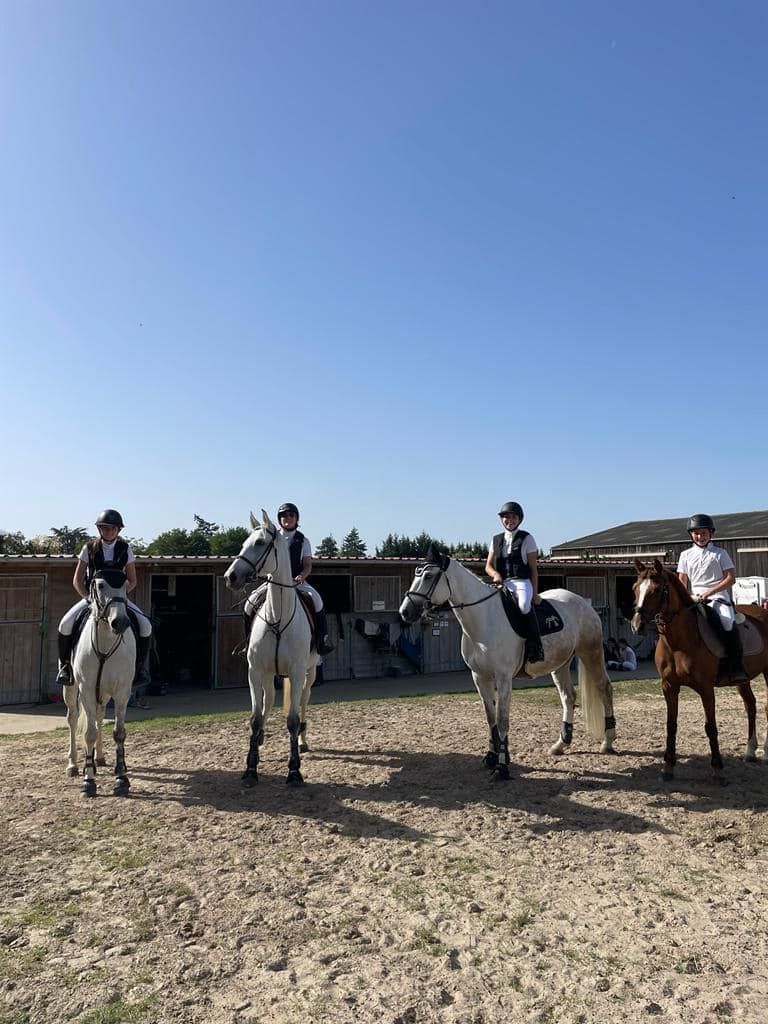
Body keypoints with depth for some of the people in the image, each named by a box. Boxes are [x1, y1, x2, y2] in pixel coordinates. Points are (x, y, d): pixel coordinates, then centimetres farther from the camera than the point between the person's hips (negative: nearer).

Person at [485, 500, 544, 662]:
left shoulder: (526, 538, 5)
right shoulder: (496, 540, 16)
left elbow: (533, 568, 3)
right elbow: (488, 566, 17)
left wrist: (535, 593, -5)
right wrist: (495, 574, -7)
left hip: (522, 582, -4)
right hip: (501, 584, 4)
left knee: (524, 605, -35)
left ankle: (535, 645, -25)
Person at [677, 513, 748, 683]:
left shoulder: (719, 553, 7)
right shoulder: (686, 555, 15)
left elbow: (731, 578, -1)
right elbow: (682, 581, 13)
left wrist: (709, 592, -12)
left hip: (718, 596, -3)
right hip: (693, 598, 3)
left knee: (728, 621, -30)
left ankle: (737, 668, -27)